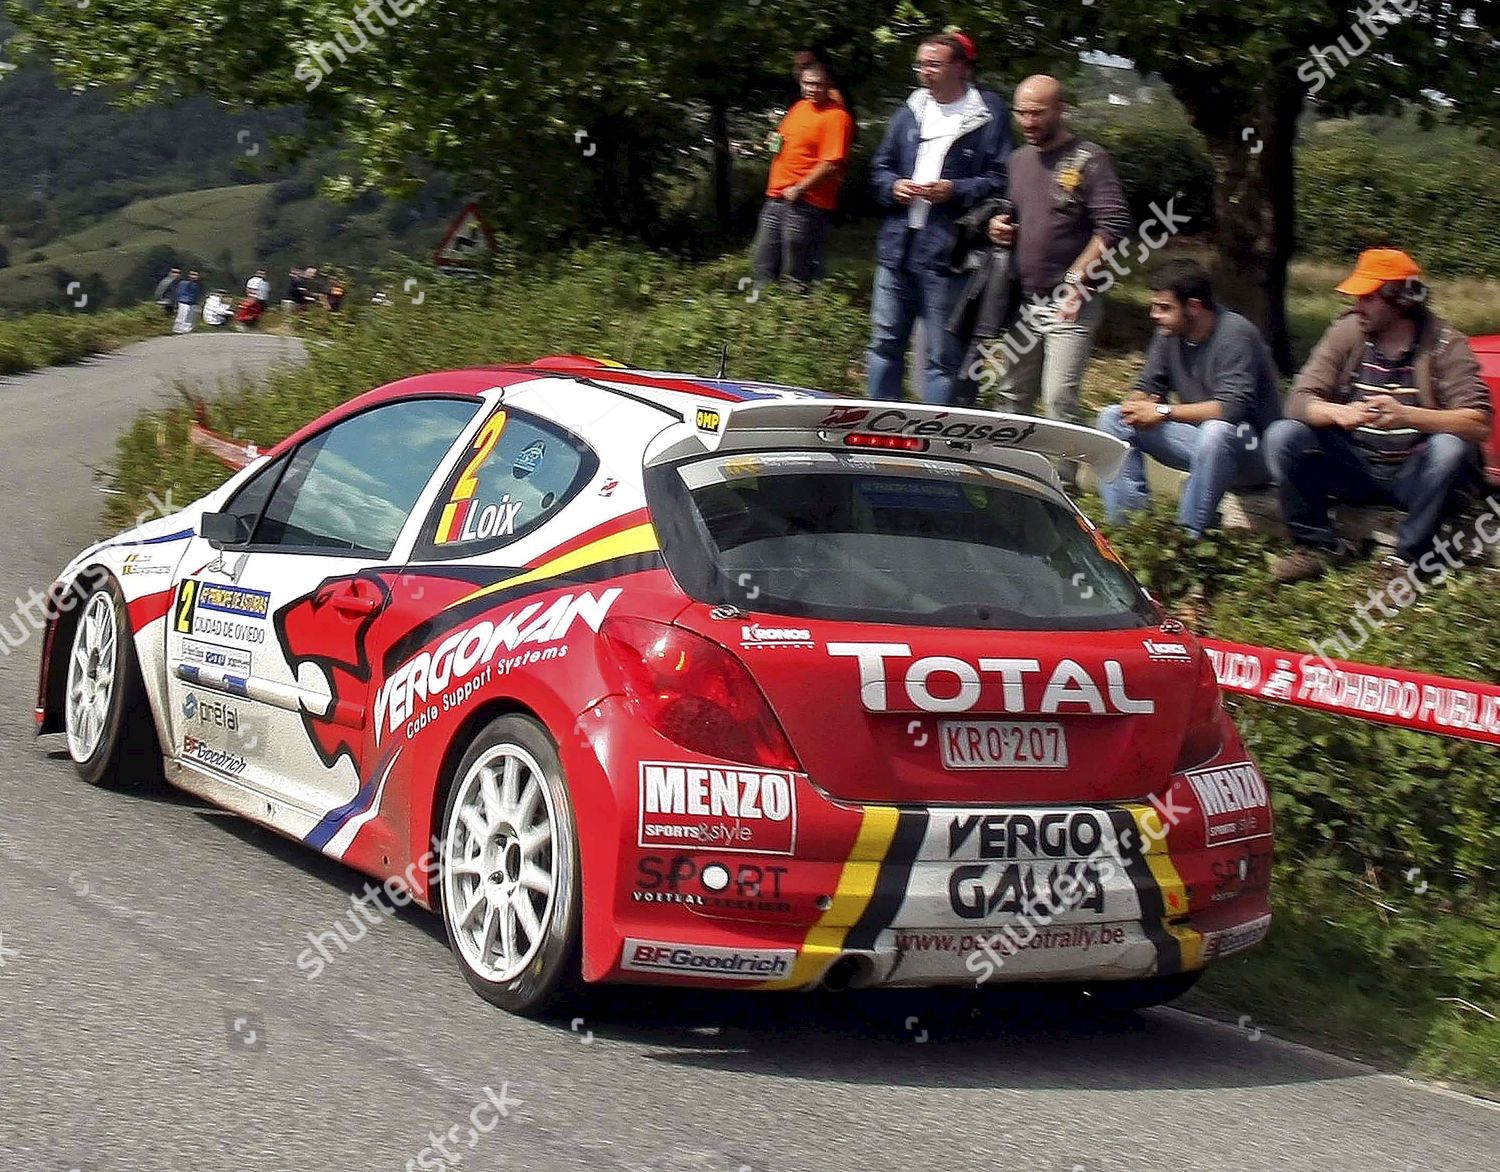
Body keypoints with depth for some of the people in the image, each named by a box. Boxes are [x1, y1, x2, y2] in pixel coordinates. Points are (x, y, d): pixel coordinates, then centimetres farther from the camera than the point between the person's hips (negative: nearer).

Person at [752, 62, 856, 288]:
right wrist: (777, 141, 9)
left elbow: (832, 164, -20)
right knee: (764, 268, 13)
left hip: (805, 204, -9)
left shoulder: (836, 117, -12)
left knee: (795, 276, -4)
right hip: (776, 198, 9)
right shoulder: (799, 108, 14)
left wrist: (798, 189, -17)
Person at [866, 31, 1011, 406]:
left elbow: (1001, 180, -6)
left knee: (942, 357, 1)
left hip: (947, 252, -6)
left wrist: (955, 190, -18)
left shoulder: (989, 115, -4)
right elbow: (880, 166, 20)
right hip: (897, 247, 6)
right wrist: (893, 186, -1)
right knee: (885, 343, 14)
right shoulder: (911, 111, 13)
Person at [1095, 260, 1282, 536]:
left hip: (1250, 449, -8)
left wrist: (1164, 412, -28)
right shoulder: (1169, 334, 0)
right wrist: (1139, 405, -17)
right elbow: (1148, 388, 9)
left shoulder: (1235, 334, -21)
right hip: (1198, 437, 8)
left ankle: (1191, 533, -30)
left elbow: (1233, 407, -31)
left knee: (1216, 431, -41)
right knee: (1113, 418, -3)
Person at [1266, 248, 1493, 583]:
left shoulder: (1445, 345, -11)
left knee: (1450, 449, -33)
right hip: (1356, 466, 3)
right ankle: (1319, 544, -3)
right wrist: (1339, 413, -31)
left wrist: (1406, 415, -38)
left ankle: (1410, 557, -17)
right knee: (1282, 437, -17)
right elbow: (1299, 401, -7)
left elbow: (1479, 423, -23)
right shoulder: (1347, 332, -1)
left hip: (1414, 476, -3)